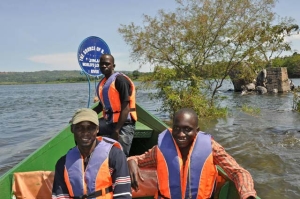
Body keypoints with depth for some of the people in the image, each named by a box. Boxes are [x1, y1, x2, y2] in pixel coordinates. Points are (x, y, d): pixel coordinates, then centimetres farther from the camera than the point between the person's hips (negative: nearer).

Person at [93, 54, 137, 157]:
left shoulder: (120, 80, -14)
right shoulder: (102, 82, 10)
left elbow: (125, 107, -18)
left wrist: (117, 130, -21)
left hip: (124, 124, -8)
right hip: (109, 121, 8)